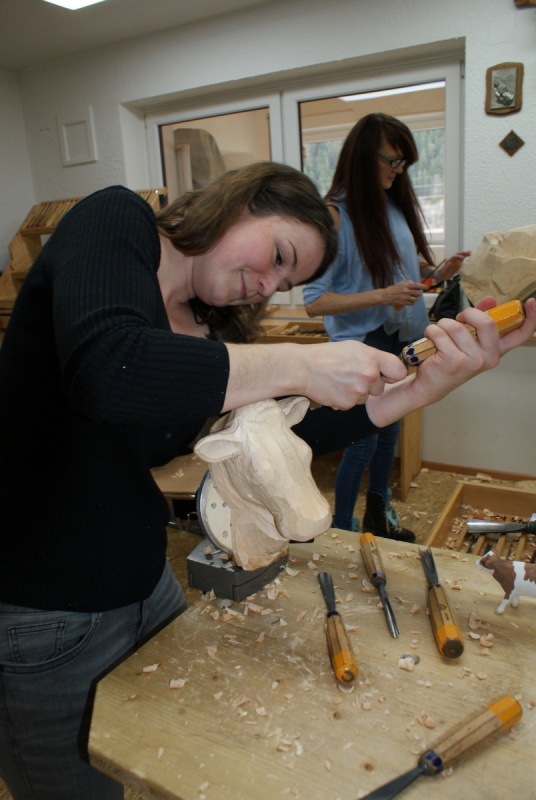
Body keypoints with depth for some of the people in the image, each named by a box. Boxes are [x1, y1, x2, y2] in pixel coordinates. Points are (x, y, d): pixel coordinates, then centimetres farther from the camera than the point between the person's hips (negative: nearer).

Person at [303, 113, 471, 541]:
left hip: (404, 341, 7)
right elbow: (315, 302, -21)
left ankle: (379, 516, 41)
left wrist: (439, 273, -6)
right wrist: (383, 295, -27)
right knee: (362, 444, 4)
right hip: (363, 346, -7)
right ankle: (342, 532, 26)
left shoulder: (397, 204, 3)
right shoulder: (336, 216, -17)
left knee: (389, 433, 20)